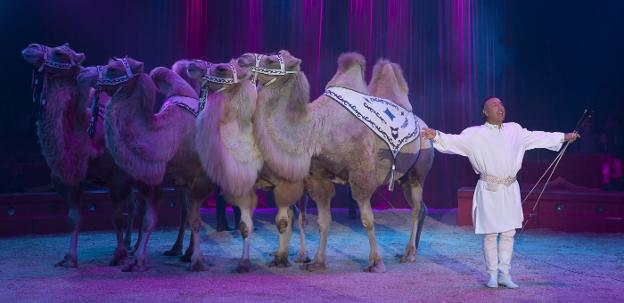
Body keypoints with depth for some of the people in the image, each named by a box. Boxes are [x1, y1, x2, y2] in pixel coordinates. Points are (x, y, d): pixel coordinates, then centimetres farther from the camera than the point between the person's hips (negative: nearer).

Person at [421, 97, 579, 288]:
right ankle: (492, 275, 14)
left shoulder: (515, 130, 11)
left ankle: (504, 274, 17)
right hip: (489, 191, -4)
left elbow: (537, 137, 21)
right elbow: (455, 141, -12)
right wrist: (436, 136, -28)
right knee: (490, 234, 1)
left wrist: (563, 137, 26)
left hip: (510, 190, 4)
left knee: (508, 233, 7)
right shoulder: (475, 134, -3)